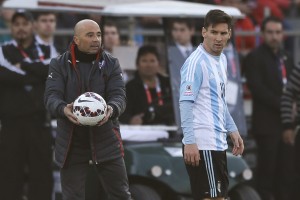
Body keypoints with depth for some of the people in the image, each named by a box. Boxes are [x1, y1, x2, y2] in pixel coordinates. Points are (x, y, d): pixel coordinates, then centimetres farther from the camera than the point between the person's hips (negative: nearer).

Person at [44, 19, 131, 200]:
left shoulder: (111, 64, 3)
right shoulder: (59, 64, 1)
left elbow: (119, 95, -7)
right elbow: (51, 96, -9)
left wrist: (112, 109, -31)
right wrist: (63, 109, -33)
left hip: (105, 140, 0)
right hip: (71, 144, 0)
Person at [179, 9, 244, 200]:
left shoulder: (221, 59, 14)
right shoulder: (196, 62, -13)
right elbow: (186, 103, -18)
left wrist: (232, 130, 22)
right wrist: (189, 141, -24)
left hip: (217, 142, 9)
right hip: (202, 144, -9)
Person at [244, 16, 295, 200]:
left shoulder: (286, 57, 18)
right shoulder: (255, 58, -4)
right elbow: (258, 88, -14)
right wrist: (281, 105, -17)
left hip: (286, 122, 6)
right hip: (267, 123, -6)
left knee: (286, 170, 5)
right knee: (267, 169, -6)